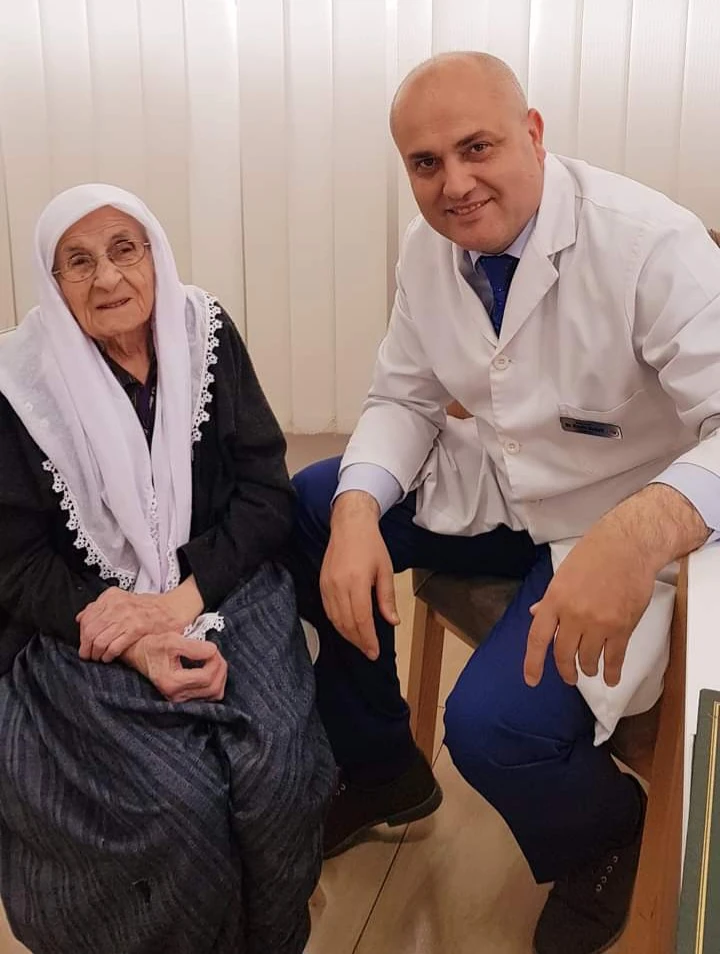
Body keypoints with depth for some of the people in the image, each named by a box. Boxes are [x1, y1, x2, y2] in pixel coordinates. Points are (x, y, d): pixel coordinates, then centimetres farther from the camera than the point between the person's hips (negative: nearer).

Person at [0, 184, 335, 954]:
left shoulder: (207, 337, -1)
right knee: (178, 800, -24)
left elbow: (266, 494, -2)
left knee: (277, 769, -22)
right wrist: (136, 644, -20)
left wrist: (182, 599, -18)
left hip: (222, 592, 2)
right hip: (85, 626, -1)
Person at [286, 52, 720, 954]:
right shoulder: (428, 247, -4)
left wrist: (638, 535, -51)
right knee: (300, 510, -4)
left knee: (493, 726, -26)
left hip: (606, 527, -6)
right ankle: (380, 768, 17)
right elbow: (405, 398, 3)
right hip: (483, 492, 7)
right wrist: (356, 513, -17)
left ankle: (609, 833, 15)